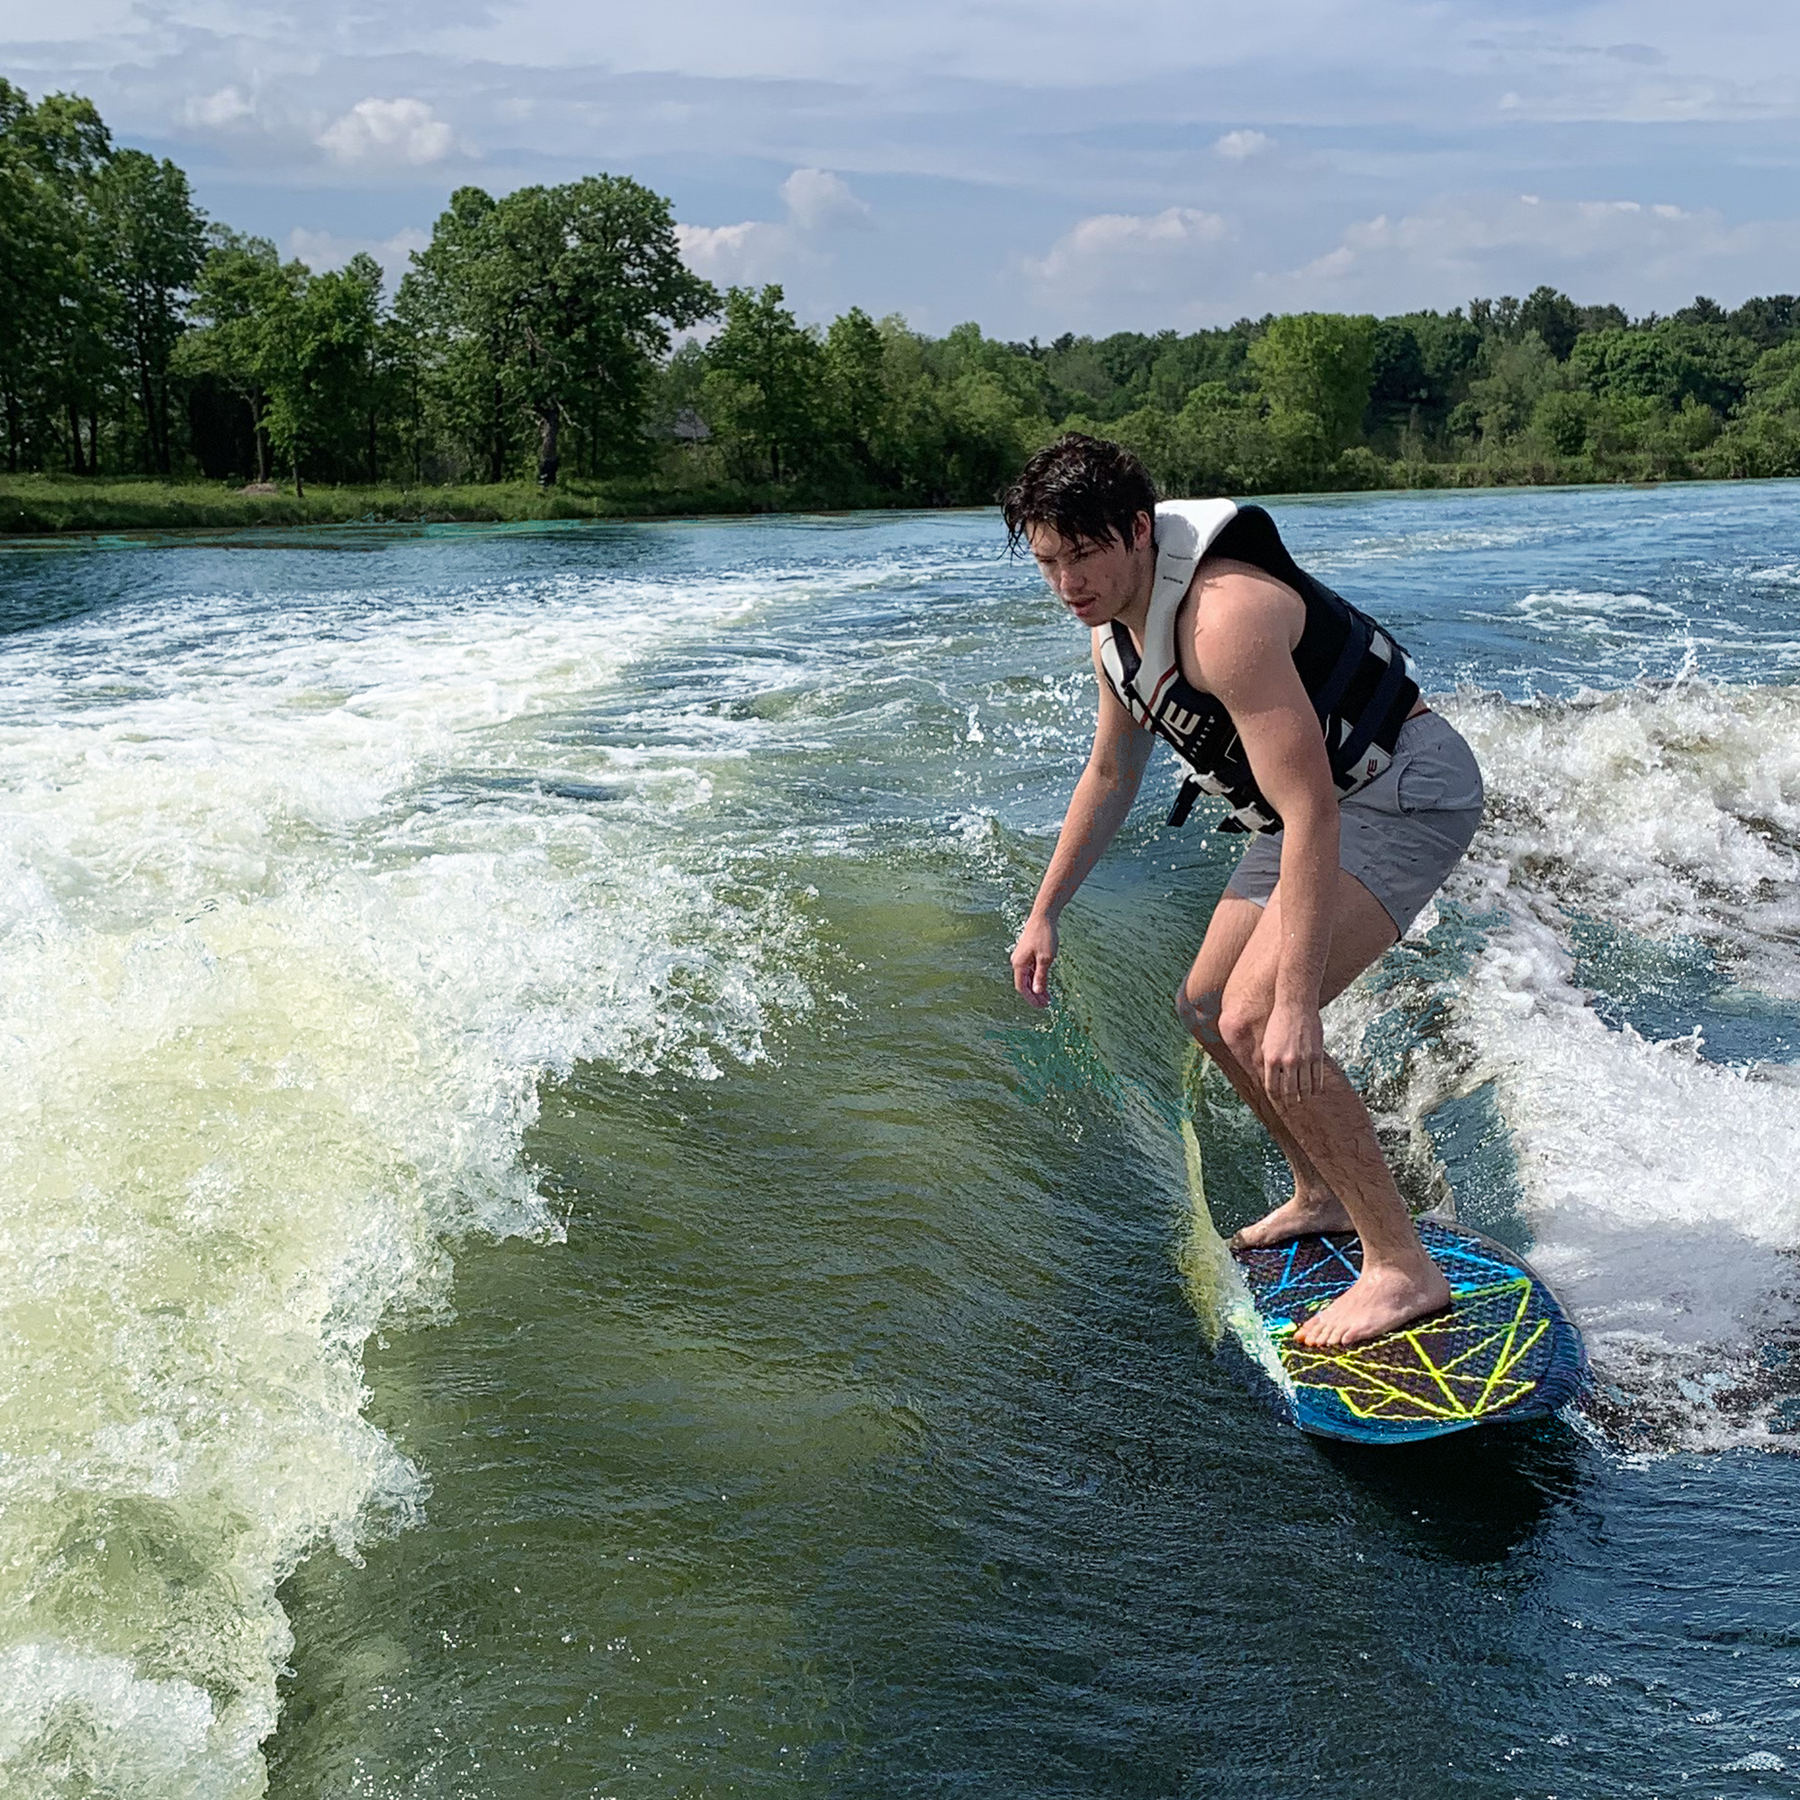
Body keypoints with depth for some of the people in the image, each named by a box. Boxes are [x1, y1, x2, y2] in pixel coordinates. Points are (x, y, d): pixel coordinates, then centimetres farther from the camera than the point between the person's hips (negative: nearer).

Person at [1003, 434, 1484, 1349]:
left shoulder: (1224, 615, -31)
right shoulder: (1115, 626, 1)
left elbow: (1311, 812, -36)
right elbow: (1110, 775, 17)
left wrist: (1296, 1002, -38)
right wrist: (1044, 913, 16)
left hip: (1404, 791, -10)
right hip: (1323, 799, 10)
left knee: (1258, 1022, -24)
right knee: (1207, 1008, 16)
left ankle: (1403, 1267, -14)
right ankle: (1321, 1198, 33)